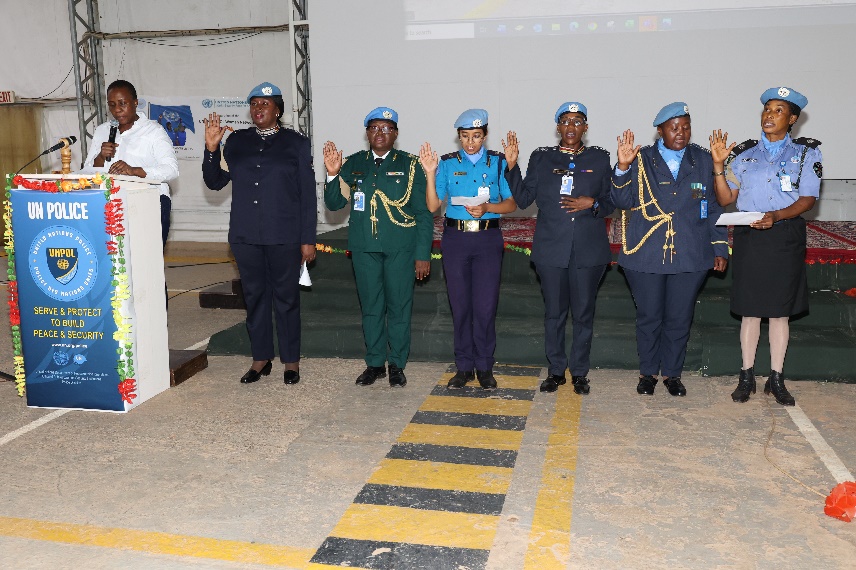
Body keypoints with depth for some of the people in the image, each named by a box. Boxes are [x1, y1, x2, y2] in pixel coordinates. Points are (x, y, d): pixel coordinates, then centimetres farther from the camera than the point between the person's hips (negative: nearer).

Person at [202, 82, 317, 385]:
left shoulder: (296, 143, 3)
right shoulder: (236, 141, 11)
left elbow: (308, 194, 0)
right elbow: (215, 181, 10)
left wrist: (308, 239, -5)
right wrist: (211, 149, -6)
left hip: (284, 236, -3)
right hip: (245, 235, 4)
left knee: (286, 297, 4)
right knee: (254, 295, 11)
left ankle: (291, 361, 17)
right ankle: (261, 358, 24)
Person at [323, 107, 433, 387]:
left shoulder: (410, 165, 0)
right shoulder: (353, 164, 8)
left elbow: (423, 213, -1)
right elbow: (334, 203, 6)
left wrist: (423, 254, -6)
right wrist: (333, 174, -11)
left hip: (400, 248, -2)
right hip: (364, 247, 3)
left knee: (399, 307, 4)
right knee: (370, 306, 11)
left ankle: (397, 364, 18)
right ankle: (375, 363, 24)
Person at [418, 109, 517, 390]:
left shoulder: (498, 162, 4)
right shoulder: (447, 163, 6)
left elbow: (511, 203, 3)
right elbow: (433, 206, 1)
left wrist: (486, 207, -15)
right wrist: (430, 174, -11)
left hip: (488, 240, -1)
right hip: (455, 239, 1)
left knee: (485, 306, -2)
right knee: (460, 306, 6)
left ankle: (484, 367, 14)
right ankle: (464, 367, 18)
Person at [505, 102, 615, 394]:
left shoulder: (599, 158, 6)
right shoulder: (541, 157, 6)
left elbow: (611, 203, 8)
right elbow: (523, 198, 2)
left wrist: (592, 203, -12)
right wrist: (512, 165, -7)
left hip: (589, 249, 0)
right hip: (551, 248, 0)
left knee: (583, 313, 7)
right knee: (554, 312, 8)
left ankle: (580, 372, 22)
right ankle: (556, 370, 23)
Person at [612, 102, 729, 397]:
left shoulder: (703, 160, 7)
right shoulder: (641, 160, 1)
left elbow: (714, 206, 10)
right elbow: (624, 201, -6)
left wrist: (719, 247, 6)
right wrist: (623, 168, -21)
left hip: (690, 256, 2)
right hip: (646, 255, -1)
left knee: (679, 318, 9)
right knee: (649, 316, 8)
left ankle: (672, 373, 26)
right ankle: (648, 372, 25)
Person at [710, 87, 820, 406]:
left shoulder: (806, 152, 3)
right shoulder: (743, 153, 6)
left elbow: (808, 198, -5)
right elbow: (726, 199, 2)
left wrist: (777, 215, -21)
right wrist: (718, 165, -12)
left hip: (786, 237, 0)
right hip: (749, 237, 1)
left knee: (780, 311, 7)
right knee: (750, 310, 5)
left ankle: (776, 379, 17)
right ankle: (746, 377, 15)